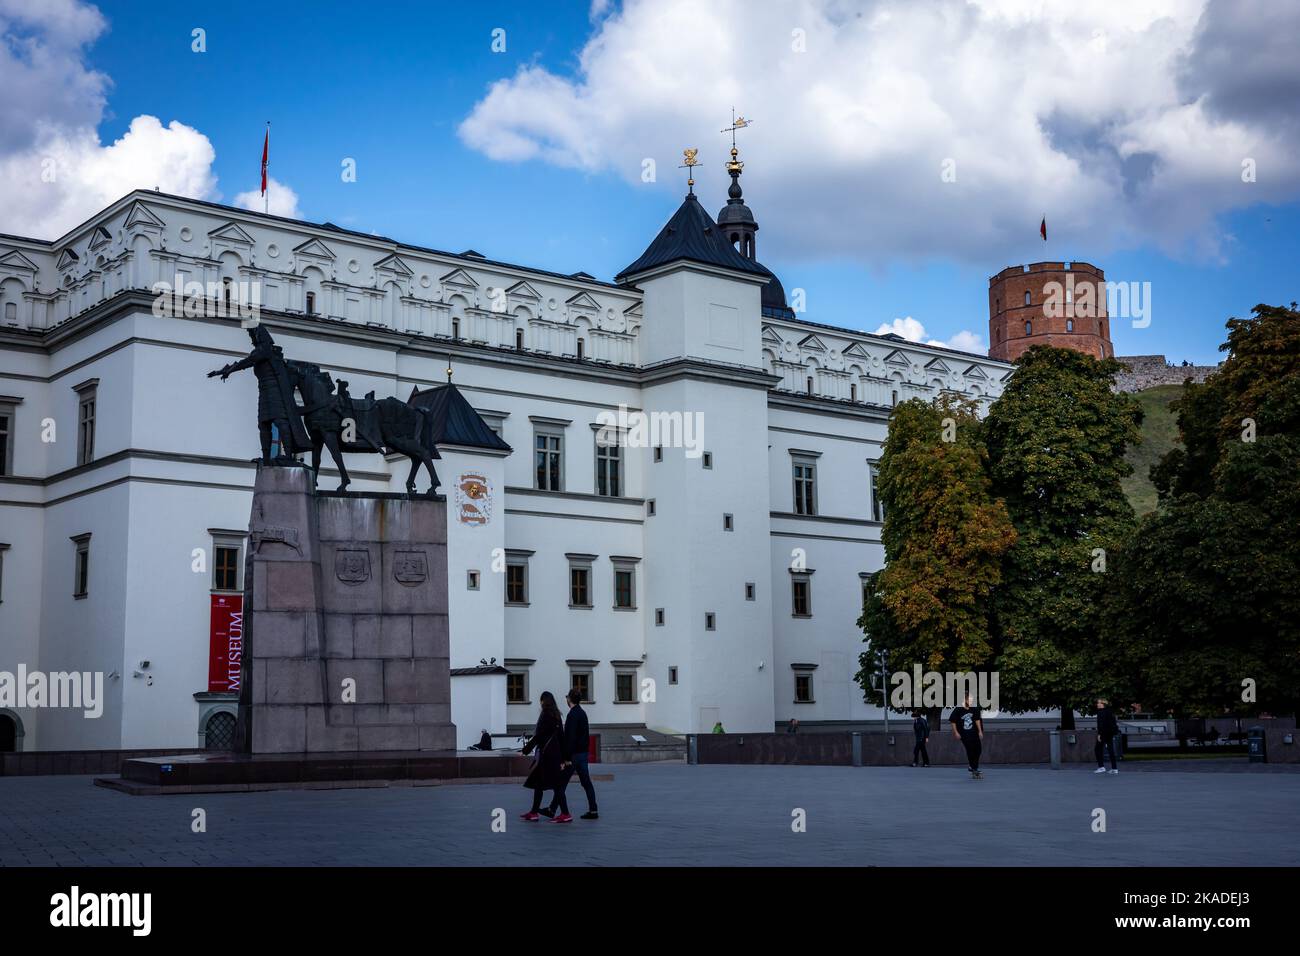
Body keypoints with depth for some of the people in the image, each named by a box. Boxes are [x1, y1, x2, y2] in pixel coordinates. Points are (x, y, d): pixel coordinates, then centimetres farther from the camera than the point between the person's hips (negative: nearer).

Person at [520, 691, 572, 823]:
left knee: (556, 784, -6)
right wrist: (565, 757, 15)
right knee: (537, 783, 15)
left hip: (546, 754, -8)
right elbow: (561, 737, 12)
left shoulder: (545, 716, -12)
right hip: (555, 753, 8)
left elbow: (538, 736, -15)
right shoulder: (557, 716, 11)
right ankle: (534, 813, 20)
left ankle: (565, 814, -6)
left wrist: (526, 750, -9)